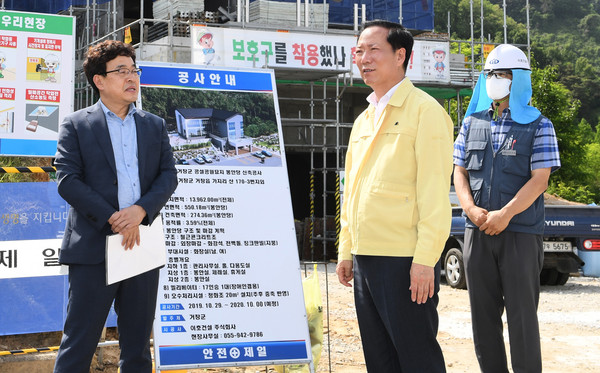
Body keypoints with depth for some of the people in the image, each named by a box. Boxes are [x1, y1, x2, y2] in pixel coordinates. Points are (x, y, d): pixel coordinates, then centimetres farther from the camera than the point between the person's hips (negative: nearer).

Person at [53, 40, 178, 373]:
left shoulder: (154, 126, 15)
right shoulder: (76, 125, 4)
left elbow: (168, 175, 6)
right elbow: (67, 180, -6)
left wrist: (141, 210, -13)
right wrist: (112, 220, -14)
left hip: (141, 243, 4)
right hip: (93, 247, -4)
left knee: (138, 341, 10)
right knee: (79, 342, -2)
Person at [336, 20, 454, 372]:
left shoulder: (424, 110, -7)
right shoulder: (364, 120, 18)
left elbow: (434, 191, -13)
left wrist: (425, 259, -18)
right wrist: (347, 250, 17)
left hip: (405, 260, -8)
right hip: (365, 259, 8)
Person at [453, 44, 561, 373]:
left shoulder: (538, 126, 0)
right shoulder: (472, 122, 11)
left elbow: (539, 179, -8)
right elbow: (459, 171, 10)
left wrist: (505, 214, -18)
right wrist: (471, 209, -8)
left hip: (521, 231, -4)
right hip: (477, 232, 4)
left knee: (521, 314, -3)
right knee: (483, 313, 8)